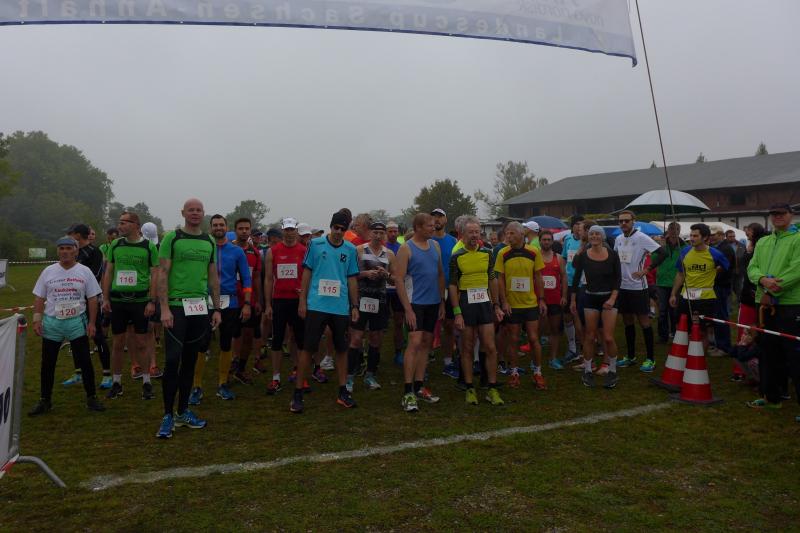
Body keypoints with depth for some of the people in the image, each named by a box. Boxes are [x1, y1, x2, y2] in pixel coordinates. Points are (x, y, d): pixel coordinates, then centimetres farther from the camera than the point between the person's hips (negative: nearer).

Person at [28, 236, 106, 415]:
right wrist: (37, 320, -1)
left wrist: (91, 323, -4)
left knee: (85, 361, 0)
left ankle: (91, 398, 13)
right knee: (47, 363, 9)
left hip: (77, 322, -2)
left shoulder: (84, 271, 0)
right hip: (51, 322, 2)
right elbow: (39, 298, 8)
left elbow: (92, 299, 1)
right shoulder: (48, 272, 4)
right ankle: (45, 400, 24)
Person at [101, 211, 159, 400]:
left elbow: (155, 275, -4)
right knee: (118, 343, 9)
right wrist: (105, 298, 4)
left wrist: (152, 301, -10)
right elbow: (108, 273, 10)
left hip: (140, 300, -3)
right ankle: (116, 383, 22)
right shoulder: (115, 245, 7)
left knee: (141, 344, 2)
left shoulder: (149, 247, -3)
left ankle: (146, 382, 14)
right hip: (117, 301, 3)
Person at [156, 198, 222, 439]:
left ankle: (183, 411, 22)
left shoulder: (209, 242, 11)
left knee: (190, 360, 11)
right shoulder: (172, 238, -2)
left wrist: (217, 308, 9)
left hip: (201, 308, 5)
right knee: (172, 361, -5)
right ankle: (168, 416, 7)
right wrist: (164, 308, -13)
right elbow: (163, 275, -6)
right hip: (176, 306, -4)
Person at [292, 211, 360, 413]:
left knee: (341, 348, 11)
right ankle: (298, 393, 8)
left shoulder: (350, 250, 6)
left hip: (341, 307, 3)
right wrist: (302, 301, -2)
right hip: (316, 305, -3)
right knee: (308, 348, -2)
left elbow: (352, 280, 10)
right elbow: (307, 273, 3)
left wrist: (355, 306, 8)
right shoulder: (315, 244, 0)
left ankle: (343, 391, 23)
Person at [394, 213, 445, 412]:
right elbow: (399, 279, -12)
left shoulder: (435, 245, 10)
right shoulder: (406, 248, -8)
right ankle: (408, 393, -9)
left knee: (427, 343, 10)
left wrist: (442, 302, 12)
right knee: (414, 343, -13)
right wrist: (407, 309, -16)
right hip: (415, 302, -7)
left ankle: (419, 387, 20)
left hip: (433, 302, 7)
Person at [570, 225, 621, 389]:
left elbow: (618, 278, -2)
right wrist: (573, 300, 8)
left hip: (609, 297, -1)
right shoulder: (583, 256, -2)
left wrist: (613, 298, -12)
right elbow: (576, 278, 6)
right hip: (590, 298, 1)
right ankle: (587, 372, 16)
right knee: (589, 337, 4)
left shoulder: (612, 255, -4)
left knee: (608, 338, -6)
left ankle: (612, 372, 13)